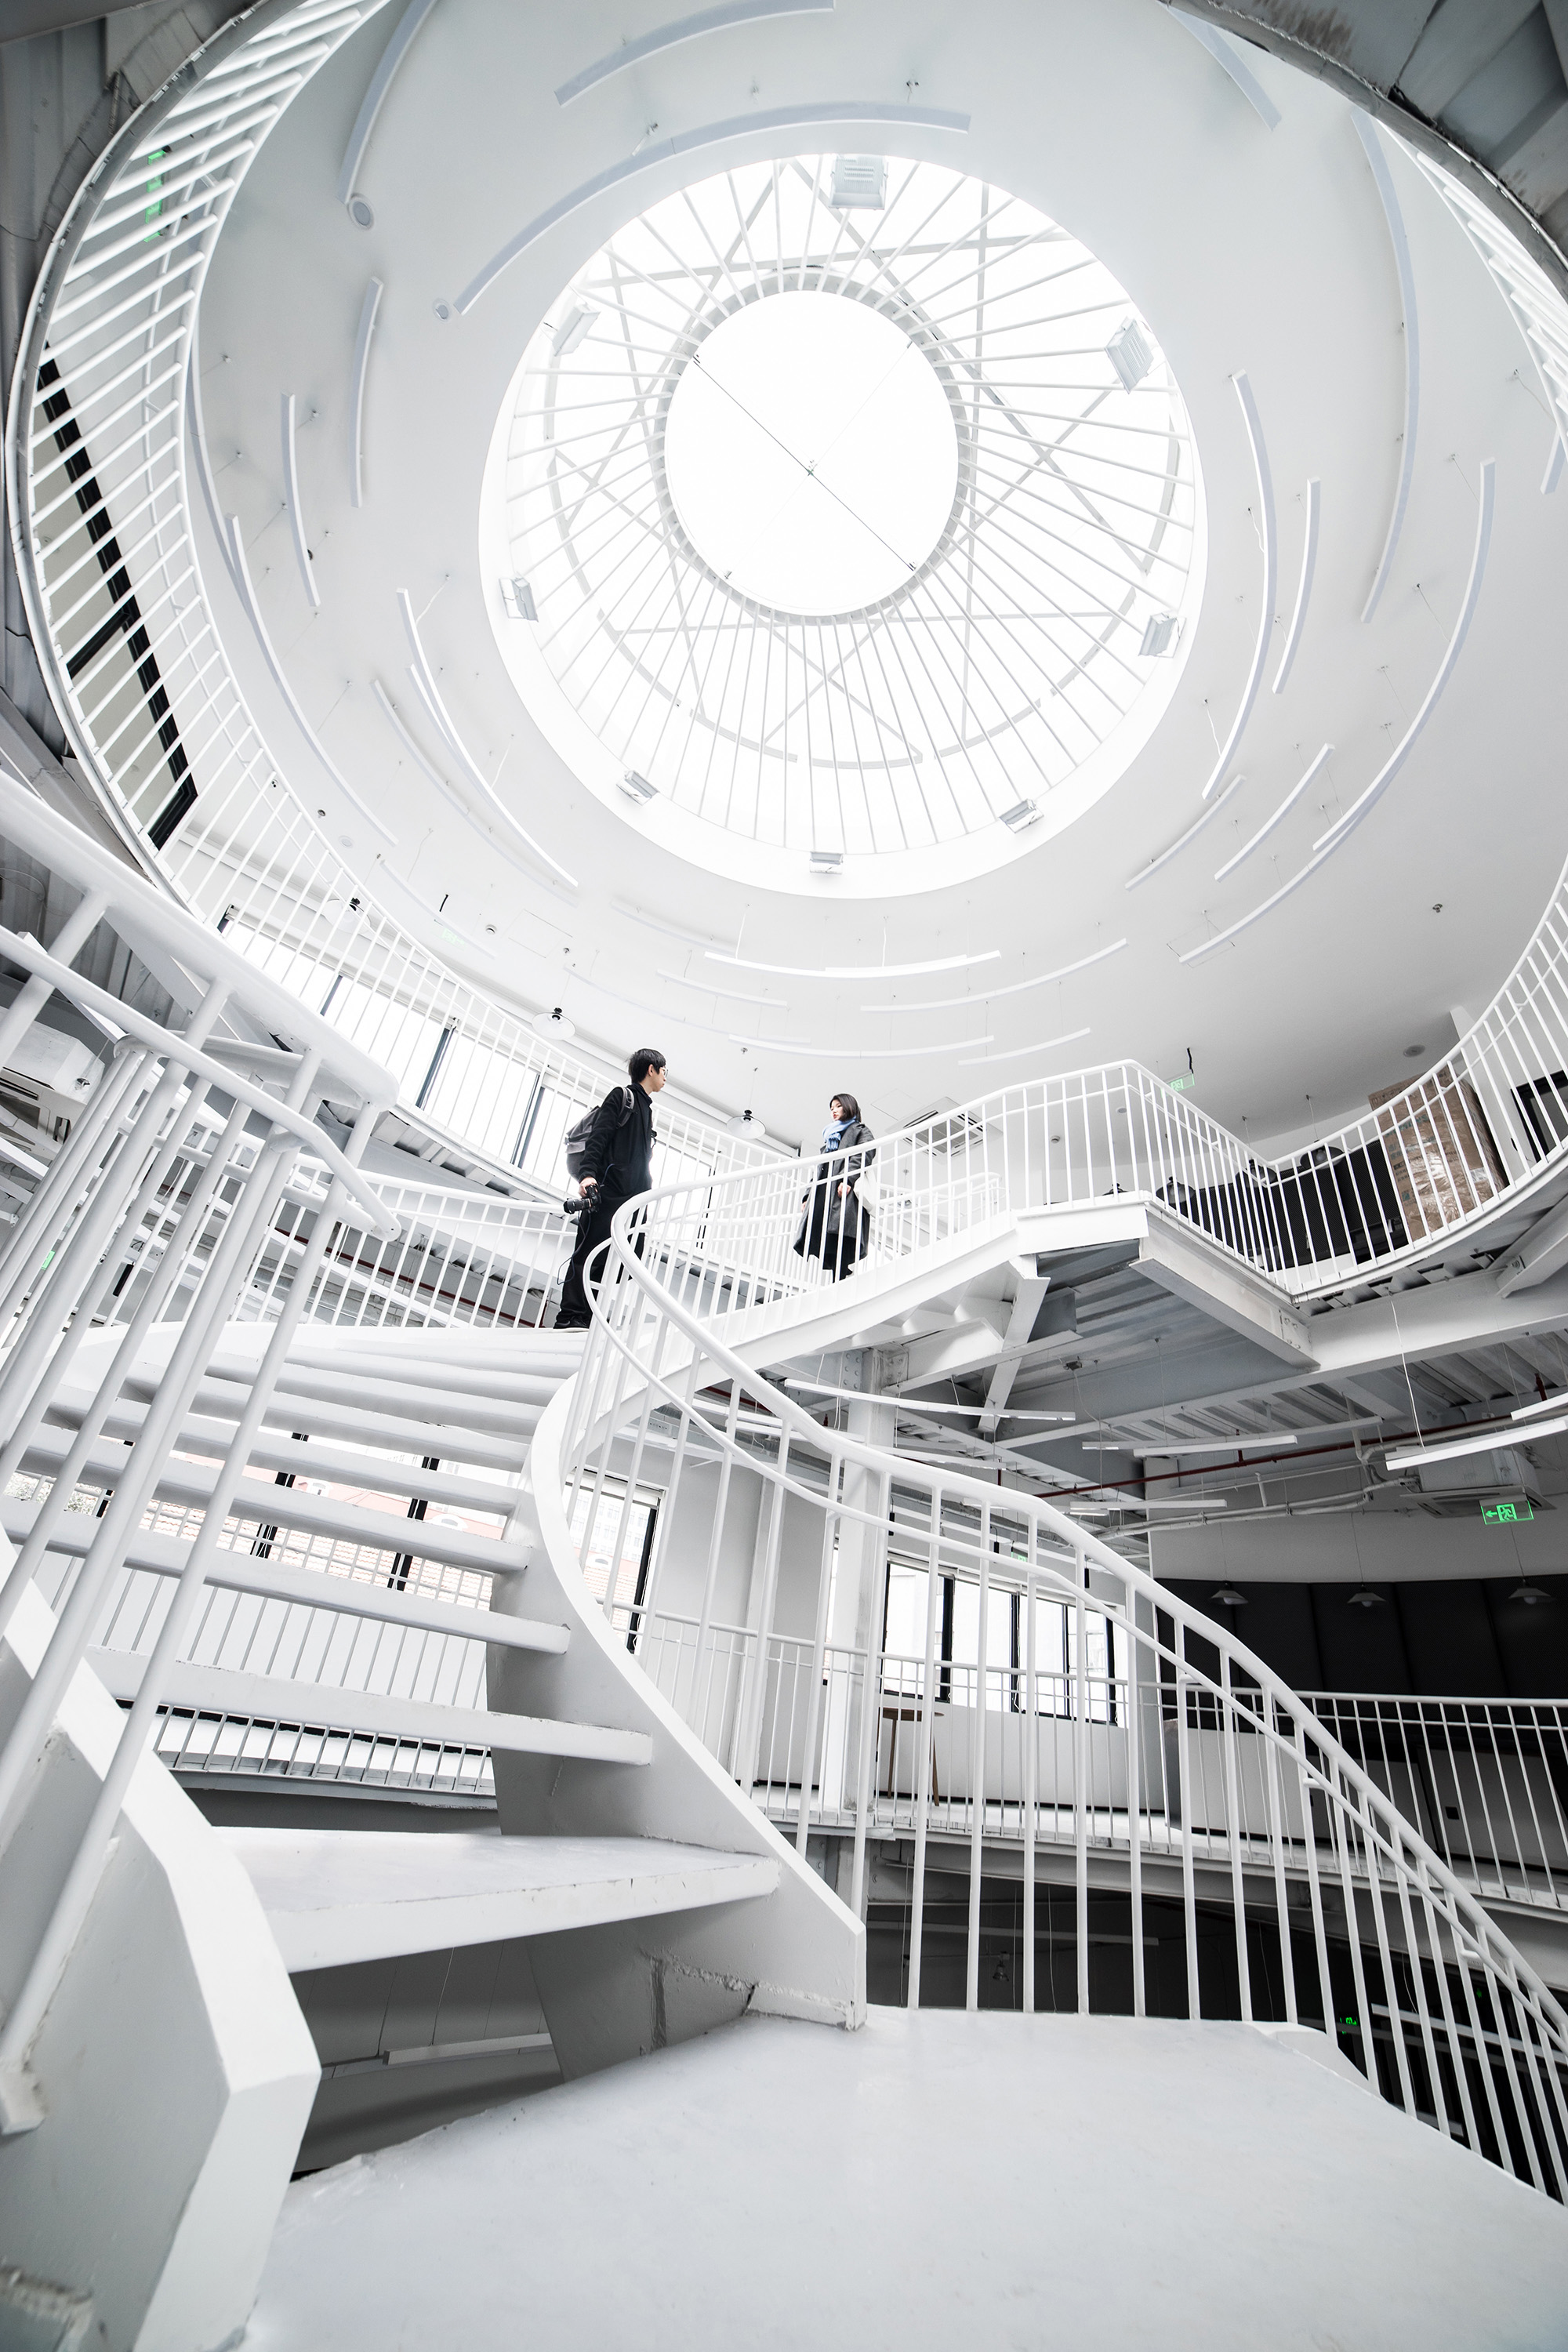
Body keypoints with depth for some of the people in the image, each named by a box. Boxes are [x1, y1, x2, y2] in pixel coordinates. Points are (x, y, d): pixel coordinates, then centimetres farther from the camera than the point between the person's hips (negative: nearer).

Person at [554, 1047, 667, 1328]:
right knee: (589, 1252, -10)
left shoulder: (647, 1109, 27)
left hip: (635, 1199, 8)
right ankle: (570, 1317, -9)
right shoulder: (621, 1097, 5)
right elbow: (599, 1136, -8)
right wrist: (588, 1173, -22)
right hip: (608, 1193, -8)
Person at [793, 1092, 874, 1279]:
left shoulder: (861, 1131, 16)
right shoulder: (830, 1137, 37)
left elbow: (864, 1156, -4)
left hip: (845, 1196, -7)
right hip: (823, 1197, 7)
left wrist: (848, 1179, -21)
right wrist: (807, 1196, 18)